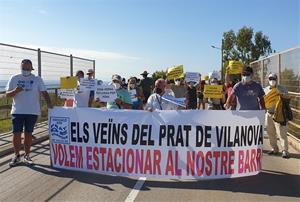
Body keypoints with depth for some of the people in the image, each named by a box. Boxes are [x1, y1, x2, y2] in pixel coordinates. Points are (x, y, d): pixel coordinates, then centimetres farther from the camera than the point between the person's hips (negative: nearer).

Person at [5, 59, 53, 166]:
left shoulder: (37, 79, 2)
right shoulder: (14, 78, 4)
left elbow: (44, 92, -1)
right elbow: (7, 94, 4)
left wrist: (49, 104, -16)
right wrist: (15, 91, -18)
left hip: (32, 111, 0)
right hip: (17, 111, 0)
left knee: (28, 134, 8)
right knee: (16, 134, -1)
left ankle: (27, 156, 21)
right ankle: (17, 156, 17)